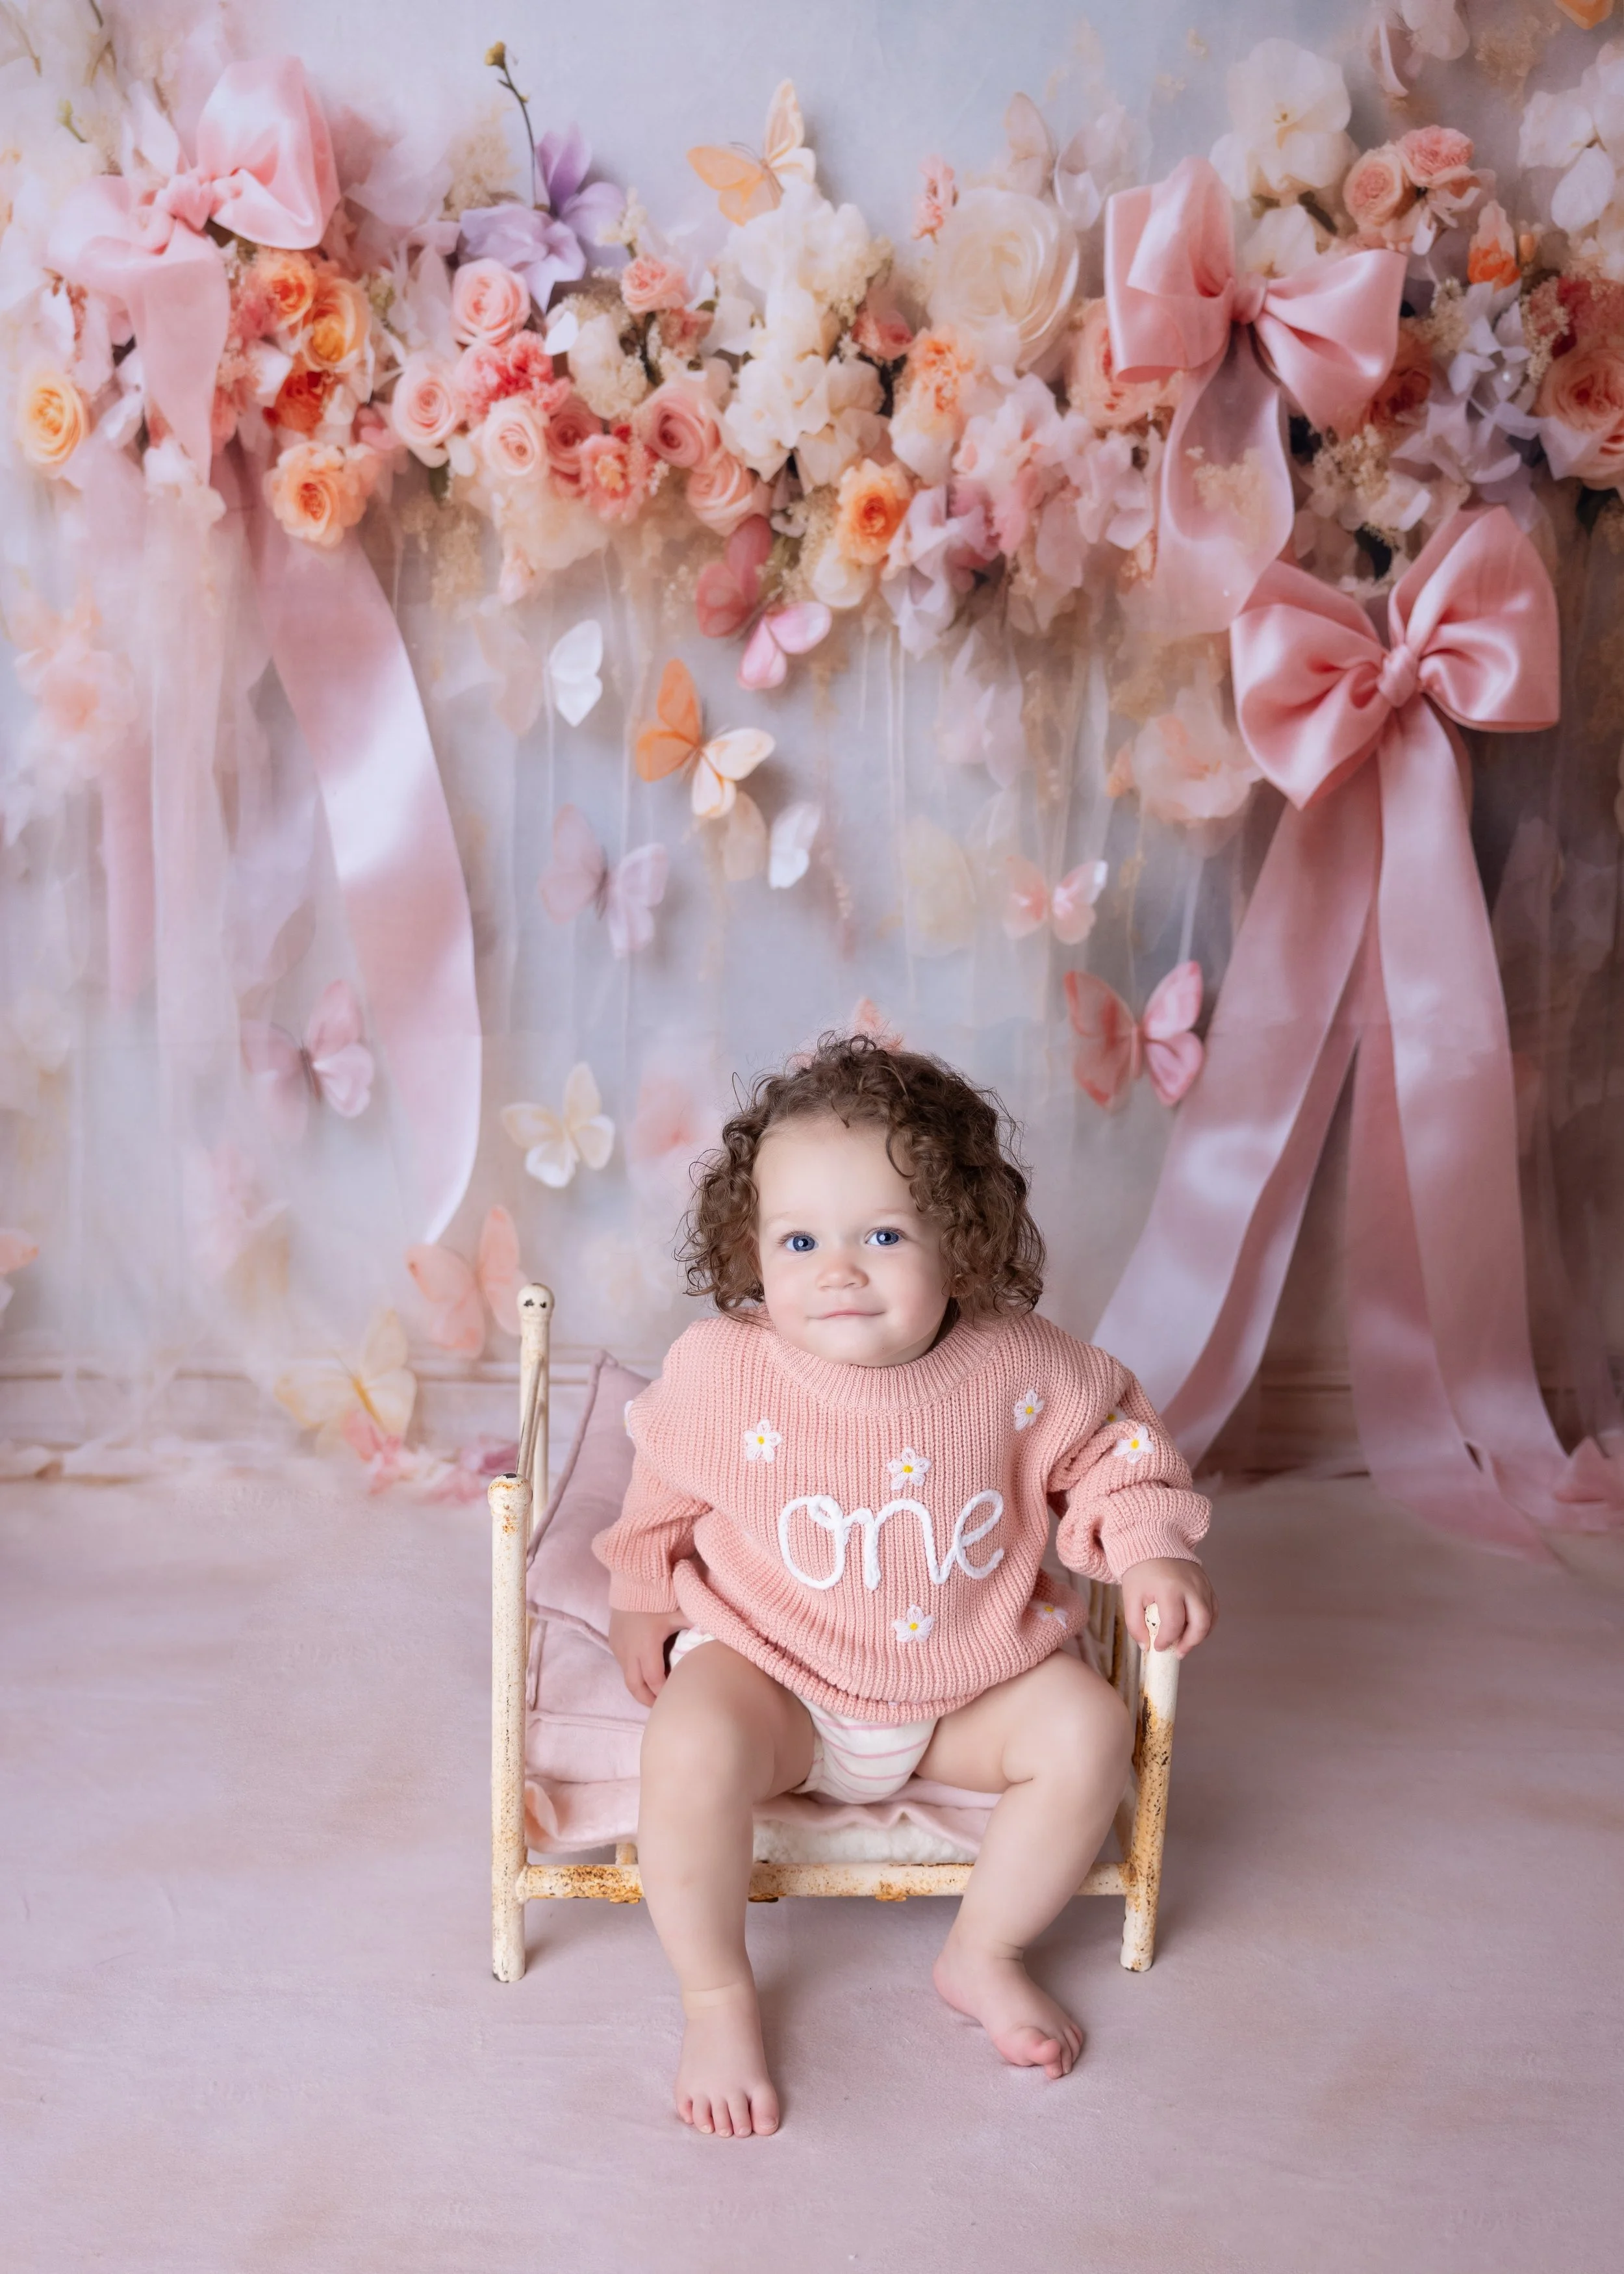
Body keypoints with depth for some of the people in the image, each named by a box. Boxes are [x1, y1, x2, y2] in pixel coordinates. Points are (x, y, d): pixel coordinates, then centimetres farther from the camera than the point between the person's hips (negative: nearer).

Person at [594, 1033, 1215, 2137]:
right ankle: (717, 1997, -4)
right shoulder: (719, 1369, -17)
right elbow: (662, 1489, 4)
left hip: (969, 1683, 2)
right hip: (770, 1671, -2)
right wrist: (643, 1597, 12)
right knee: (692, 1749, -30)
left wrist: (1150, 1550, -10)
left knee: (1090, 1732, -16)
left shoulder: (1018, 1365, -16)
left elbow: (1107, 1446, 3)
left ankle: (985, 1955, 9)